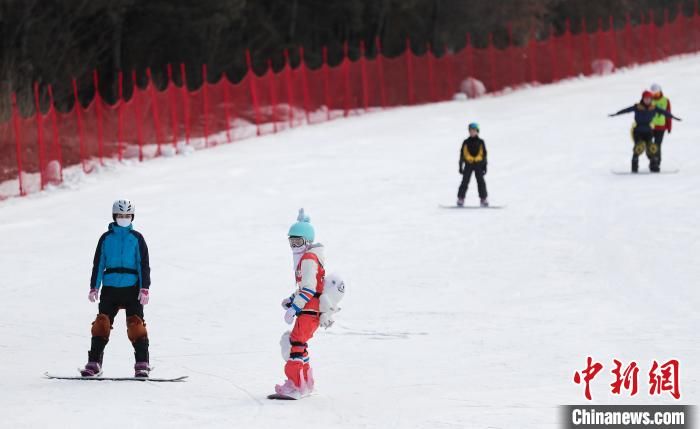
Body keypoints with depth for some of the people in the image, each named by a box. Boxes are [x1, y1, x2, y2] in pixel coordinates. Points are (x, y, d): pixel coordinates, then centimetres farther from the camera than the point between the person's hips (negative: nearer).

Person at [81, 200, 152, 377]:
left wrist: (144, 289, -6)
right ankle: (94, 363, -1)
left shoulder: (136, 238, 5)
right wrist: (94, 288, 3)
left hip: (131, 288, -1)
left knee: (136, 324, -8)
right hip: (110, 288, 1)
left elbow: (144, 265, 3)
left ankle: (142, 364, -5)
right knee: (102, 323, -5)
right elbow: (98, 263, 9)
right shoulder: (106, 238, 8)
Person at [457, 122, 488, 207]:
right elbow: (462, 154, 7)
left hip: (479, 164, 0)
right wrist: (460, 166, 3)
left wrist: (484, 166, 4)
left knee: (481, 182, -1)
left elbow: (484, 154, 9)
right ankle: (460, 199, 1)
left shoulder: (481, 142, 5)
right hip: (468, 164, 0)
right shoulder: (466, 142, 4)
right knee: (465, 182, -3)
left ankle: (484, 199, 5)